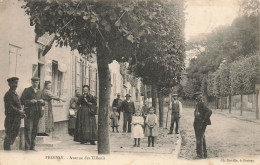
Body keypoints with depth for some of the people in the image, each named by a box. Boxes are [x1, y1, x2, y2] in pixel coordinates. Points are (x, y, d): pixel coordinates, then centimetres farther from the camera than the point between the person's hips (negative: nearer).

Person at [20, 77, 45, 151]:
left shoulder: (39, 92, 18)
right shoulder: (27, 90, 2)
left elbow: (43, 103, 21)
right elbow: (22, 101, -4)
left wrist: (42, 102, -1)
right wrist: (30, 101, -17)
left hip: (37, 114, 5)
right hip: (29, 114, -5)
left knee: (35, 131, 7)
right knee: (28, 130, -8)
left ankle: (32, 147, 15)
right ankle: (27, 147, -5)